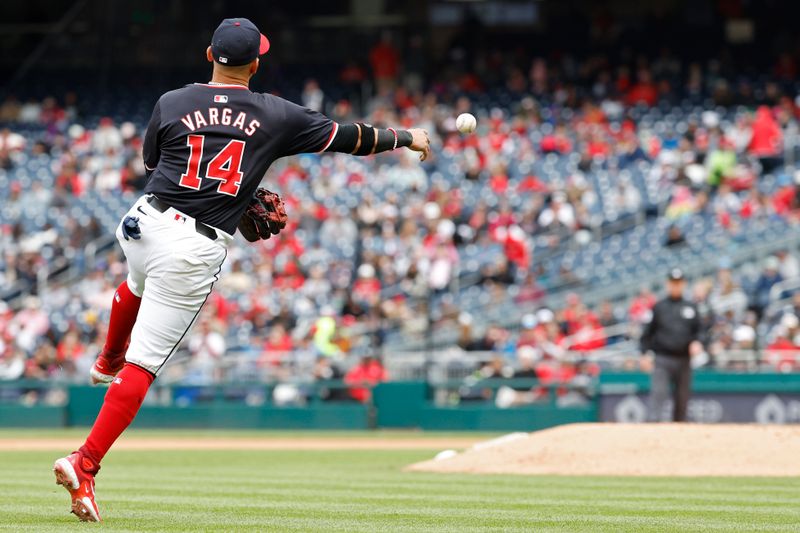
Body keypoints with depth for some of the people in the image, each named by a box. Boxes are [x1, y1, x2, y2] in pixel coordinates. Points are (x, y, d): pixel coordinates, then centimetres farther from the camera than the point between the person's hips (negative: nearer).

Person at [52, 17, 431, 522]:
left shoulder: (171, 104, 2)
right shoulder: (276, 115, -1)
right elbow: (348, 137, 8)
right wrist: (404, 136, 26)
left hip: (146, 223, 3)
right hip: (200, 249, -3)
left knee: (139, 286, 40)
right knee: (145, 364, -2)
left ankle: (108, 363, 64)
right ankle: (85, 464, -11)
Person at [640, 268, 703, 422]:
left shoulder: (691, 308, 13)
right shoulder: (659, 307, 8)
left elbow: (697, 331, 13)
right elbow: (648, 333, 7)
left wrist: (696, 343, -8)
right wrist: (645, 354, -4)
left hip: (683, 360, 2)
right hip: (662, 359, -2)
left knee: (682, 399, 5)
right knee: (658, 393, -18)